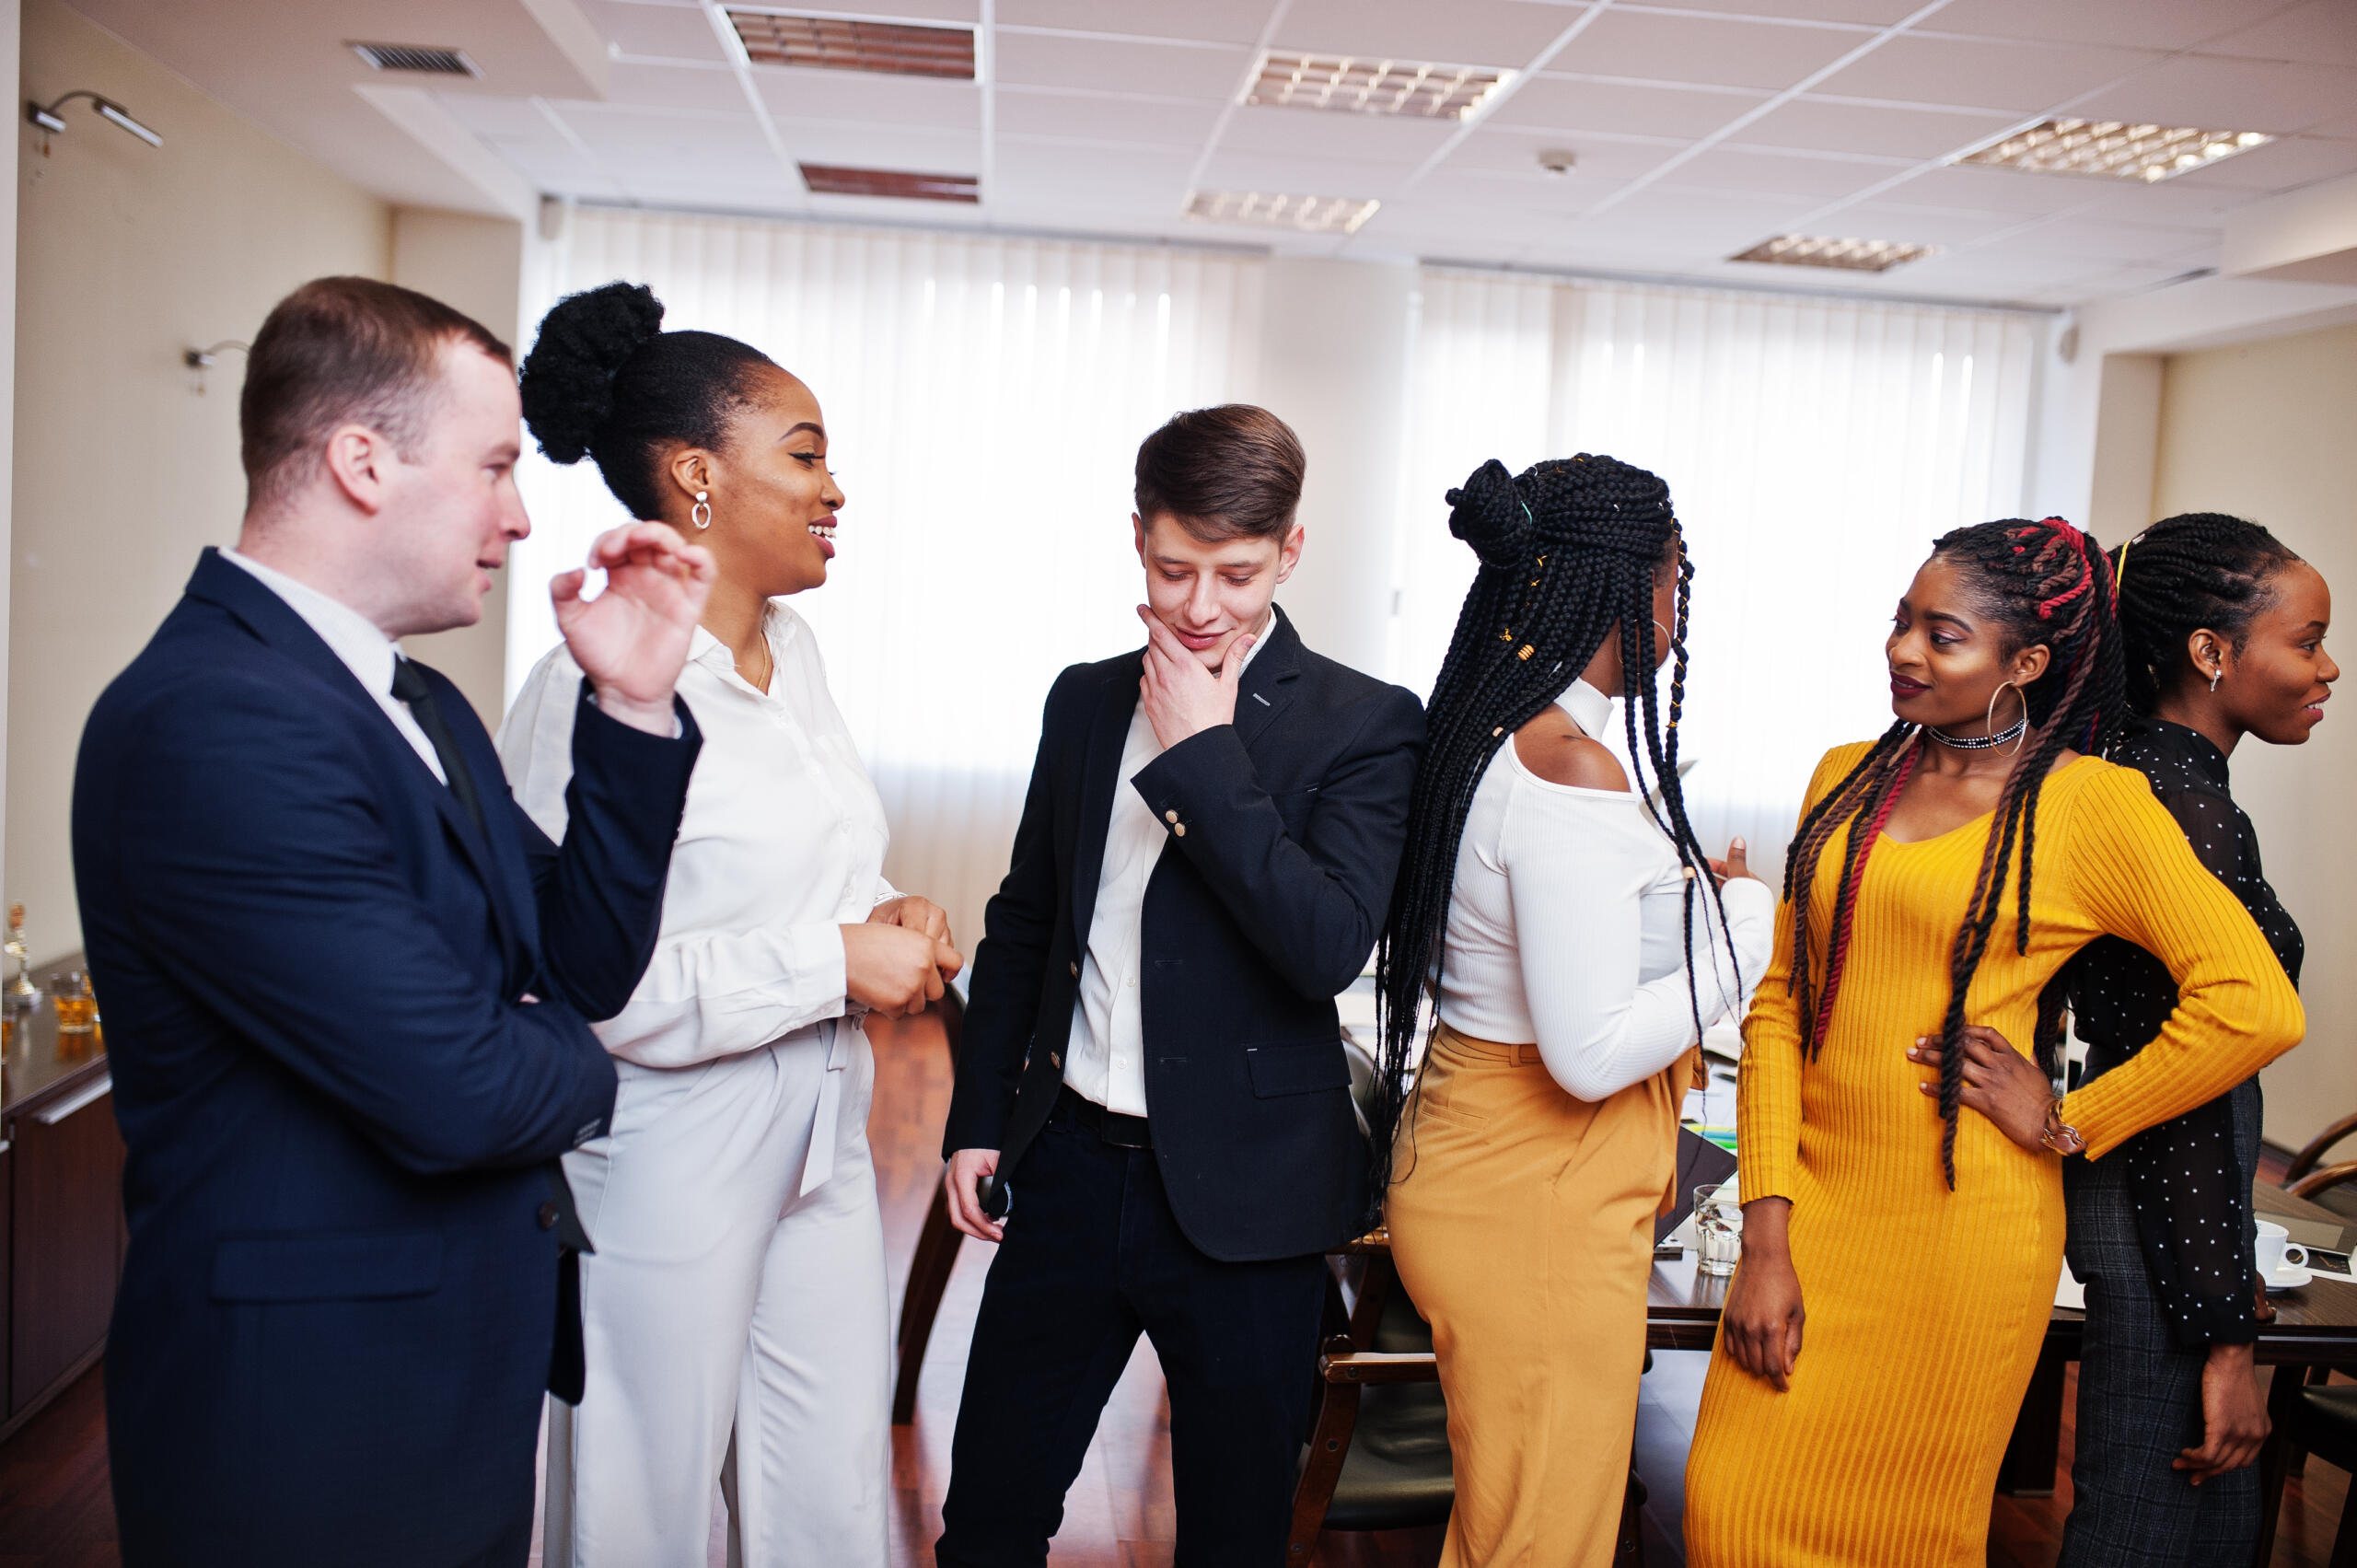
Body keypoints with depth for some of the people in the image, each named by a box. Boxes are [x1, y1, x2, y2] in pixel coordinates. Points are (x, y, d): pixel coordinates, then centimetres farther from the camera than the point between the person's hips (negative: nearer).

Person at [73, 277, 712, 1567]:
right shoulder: (214, 720, -25)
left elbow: (586, 967, 4)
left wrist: (631, 707, -5)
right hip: (309, 1426, -9)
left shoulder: (424, 706, 6)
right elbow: (454, 1091, -29)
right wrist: (579, 1071, -6)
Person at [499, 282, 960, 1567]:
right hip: (673, 1166, -7)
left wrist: (885, 927, 0)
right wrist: (834, 963, -21)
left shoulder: (793, 647, 7)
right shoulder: (599, 684, -20)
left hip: (820, 1148, 8)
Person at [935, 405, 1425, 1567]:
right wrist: (976, 1118, 11)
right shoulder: (1086, 698, 6)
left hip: (1240, 1201, -3)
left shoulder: (1364, 725, -9)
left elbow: (1330, 946, -22)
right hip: (1067, 1167, 4)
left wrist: (1205, 752, -21)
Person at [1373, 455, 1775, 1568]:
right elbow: (1590, 1054, -24)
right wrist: (1743, 922, -12)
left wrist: (1693, 897, 12)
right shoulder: (1570, 769, -23)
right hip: (1537, 1210, -9)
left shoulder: (1495, 738, 6)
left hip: (1477, 1172, 9)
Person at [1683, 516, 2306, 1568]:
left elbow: (2256, 1005, -16)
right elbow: (1781, 1005, 4)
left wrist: (2069, 1123, -9)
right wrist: (1766, 1238, -3)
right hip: (1812, 1199, 4)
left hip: (1958, 1226, -4)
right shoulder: (1847, 778, 7)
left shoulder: (2095, 804, -7)